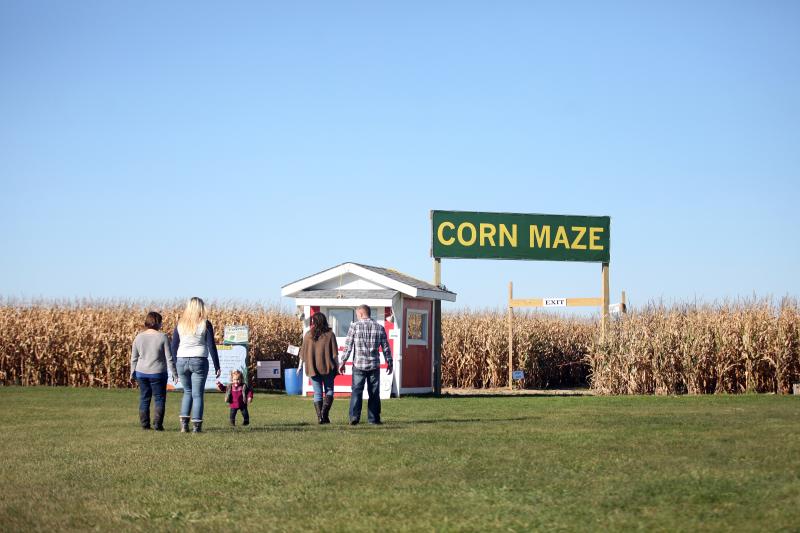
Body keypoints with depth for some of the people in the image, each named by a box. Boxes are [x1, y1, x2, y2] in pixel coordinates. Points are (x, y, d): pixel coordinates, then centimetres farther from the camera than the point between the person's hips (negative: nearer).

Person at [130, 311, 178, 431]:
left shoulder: (139, 337, 1)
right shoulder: (162, 337, -10)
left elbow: (134, 358, 6)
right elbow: (169, 358, -8)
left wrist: (132, 374, 16)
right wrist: (174, 374, 1)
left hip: (141, 373, 4)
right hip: (157, 373, -3)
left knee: (144, 399, 11)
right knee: (159, 399, 5)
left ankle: (144, 424, 10)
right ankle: (157, 424, 0)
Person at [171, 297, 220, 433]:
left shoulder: (180, 324, 6)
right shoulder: (205, 324, -3)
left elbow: (174, 346, 8)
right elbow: (211, 346, -5)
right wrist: (217, 367, 0)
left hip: (182, 361, 3)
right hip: (199, 361, -3)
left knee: (187, 392, 18)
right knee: (197, 394, 3)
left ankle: (184, 423, 7)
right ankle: (196, 426, -1)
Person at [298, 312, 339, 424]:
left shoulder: (308, 335, 2)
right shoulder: (330, 335, -2)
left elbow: (303, 352, 6)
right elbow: (335, 353, -3)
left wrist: (300, 366, 16)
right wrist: (337, 366, 5)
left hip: (313, 368, 1)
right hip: (327, 367, -1)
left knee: (317, 393, 6)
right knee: (329, 390, 8)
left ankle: (320, 417, 0)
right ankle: (325, 411, -13)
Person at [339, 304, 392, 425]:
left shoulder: (355, 326, -4)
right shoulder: (379, 328, 3)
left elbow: (348, 346, -5)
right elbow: (386, 348, 6)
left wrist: (343, 362, 2)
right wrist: (389, 364, 16)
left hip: (358, 365, -2)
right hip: (374, 365, 2)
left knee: (356, 391, 1)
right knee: (374, 393, 9)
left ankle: (354, 416, -11)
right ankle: (373, 418, 10)